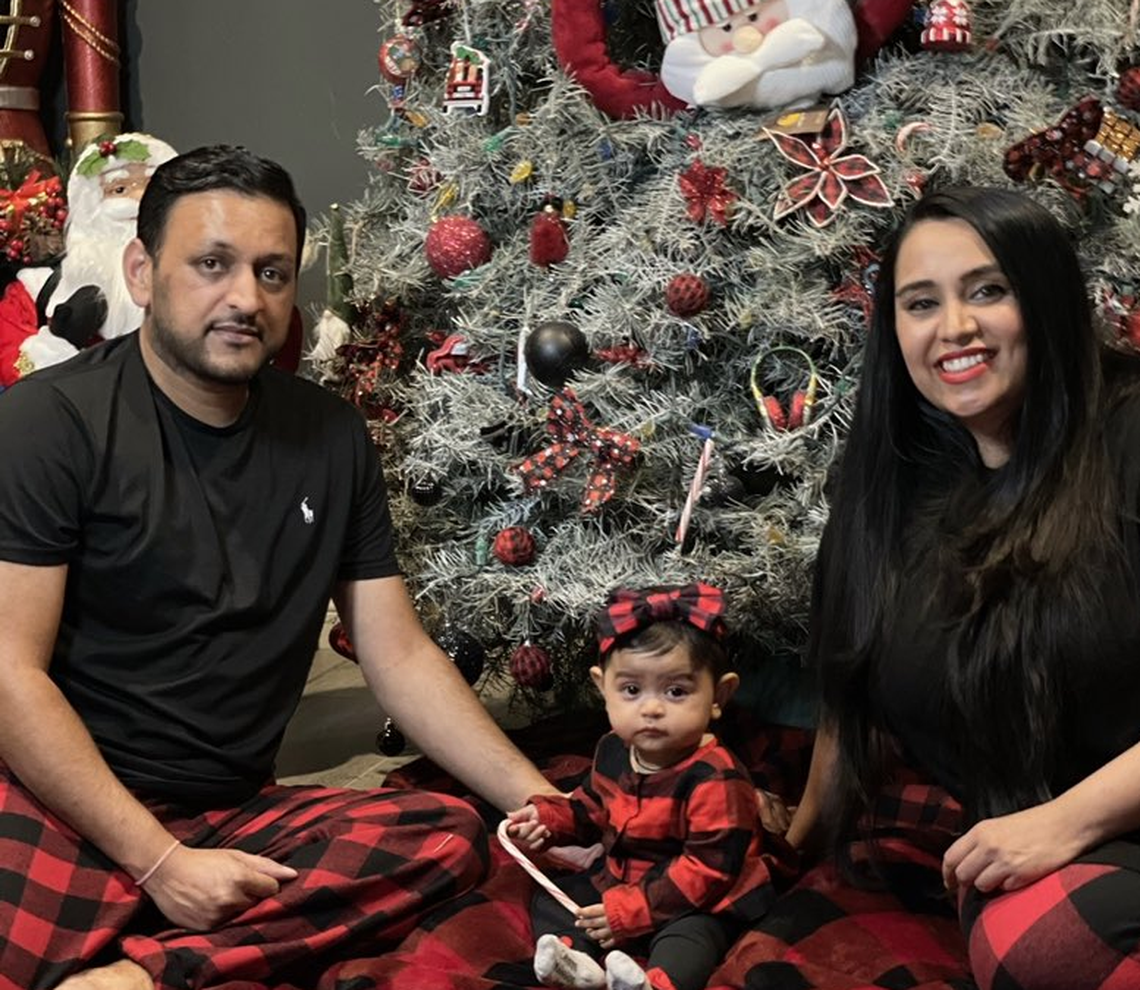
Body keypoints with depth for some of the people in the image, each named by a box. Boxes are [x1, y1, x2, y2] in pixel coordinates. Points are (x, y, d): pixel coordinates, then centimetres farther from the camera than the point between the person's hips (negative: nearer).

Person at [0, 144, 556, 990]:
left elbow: (401, 655, 10)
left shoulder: (332, 438, 9)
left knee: (451, 839, -22)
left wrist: (542, 803, 0)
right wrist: (160, 861, -18)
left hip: (237, 816, 7)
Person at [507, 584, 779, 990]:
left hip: (696, 904, -8)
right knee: (551, 897, 3)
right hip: (617, 880, 8)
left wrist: (633, 909, -27)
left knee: (687, 938, -35)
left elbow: (707, 869, -26)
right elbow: (593, 807, 21)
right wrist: (550, 816, 2)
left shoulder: (715, 777, -26)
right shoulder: (612, 751, -2)